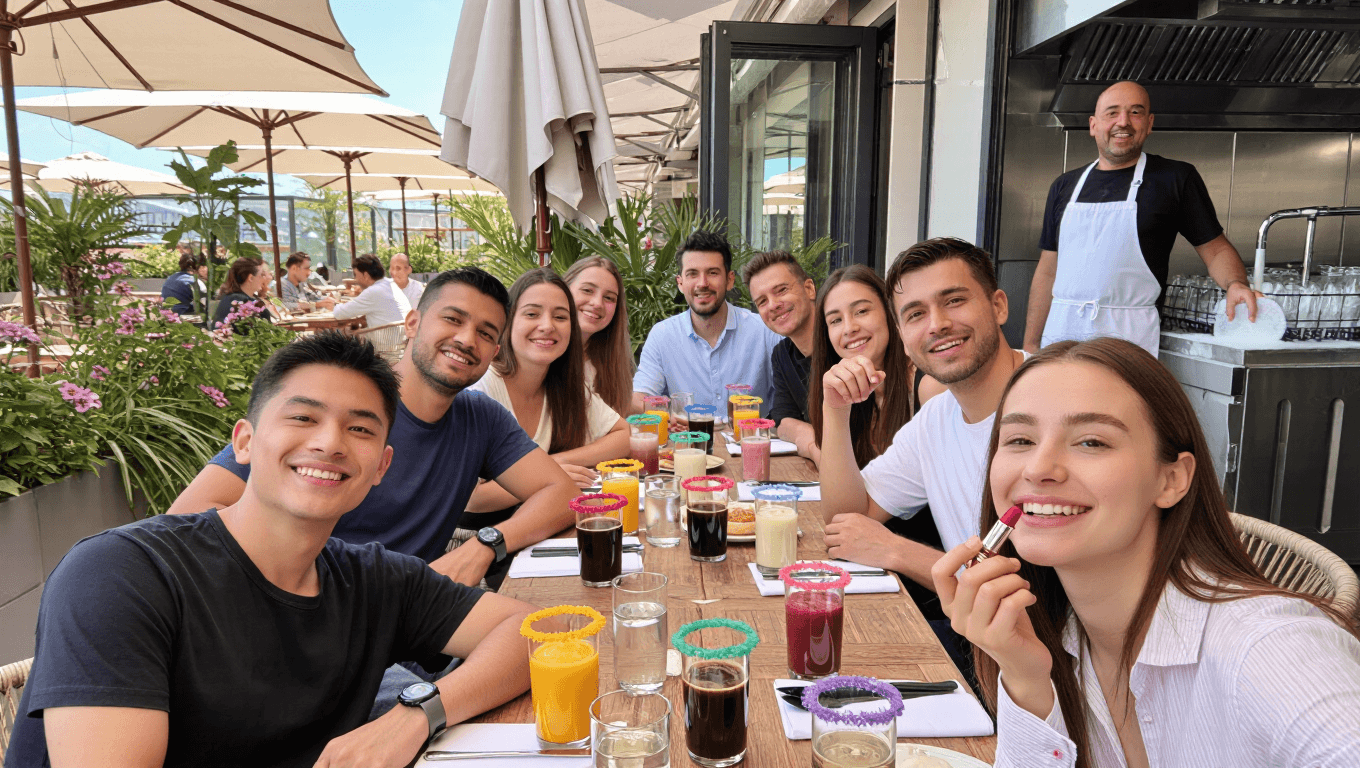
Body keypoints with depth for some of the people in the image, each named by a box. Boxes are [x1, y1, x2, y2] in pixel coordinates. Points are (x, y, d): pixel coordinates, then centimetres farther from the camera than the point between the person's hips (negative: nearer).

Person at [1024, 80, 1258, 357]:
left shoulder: (1176, 178, 6)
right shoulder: (1065, 187, 14)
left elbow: (1216, 249, 10)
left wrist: (1236, 283, -13)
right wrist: (1030, 346, 10)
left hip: (1130, 339, -2)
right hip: (1059, 334, 3)